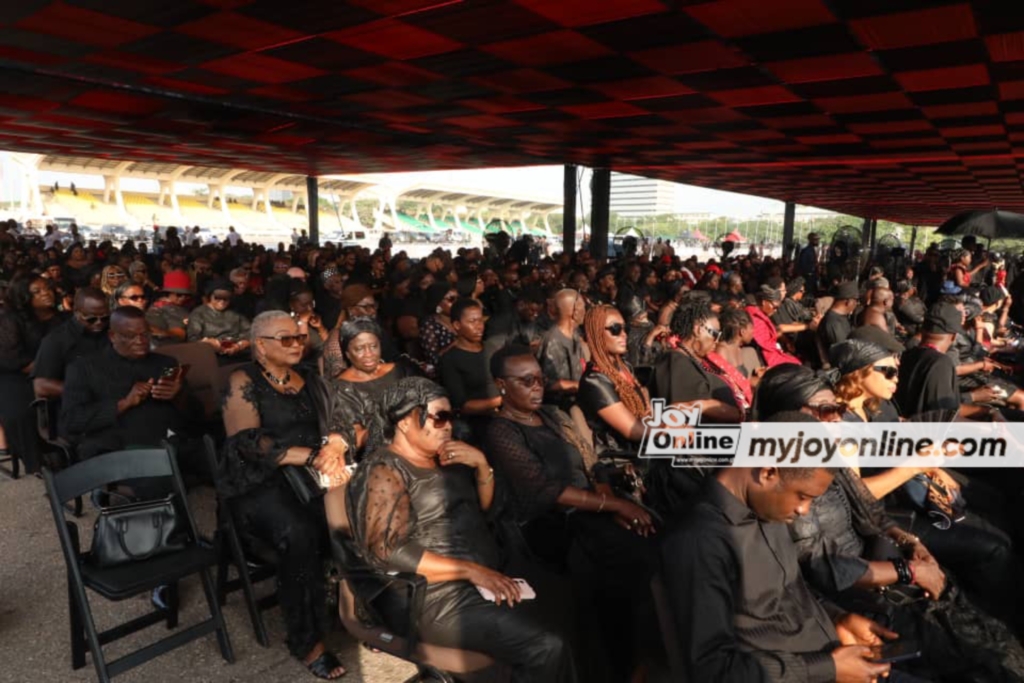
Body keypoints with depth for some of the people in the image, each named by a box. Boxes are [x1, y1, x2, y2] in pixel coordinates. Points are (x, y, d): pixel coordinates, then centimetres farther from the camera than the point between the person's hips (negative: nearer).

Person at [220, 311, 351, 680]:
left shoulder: (310, 381, 18)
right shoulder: (243, 382, 2)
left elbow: (332, 429, 12)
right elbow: (248, 442, -12)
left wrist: (334, 451, -14)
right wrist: (314, 456, -20)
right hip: (261, 484, -4)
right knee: (299, 532, -33)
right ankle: (306, 639, -15)